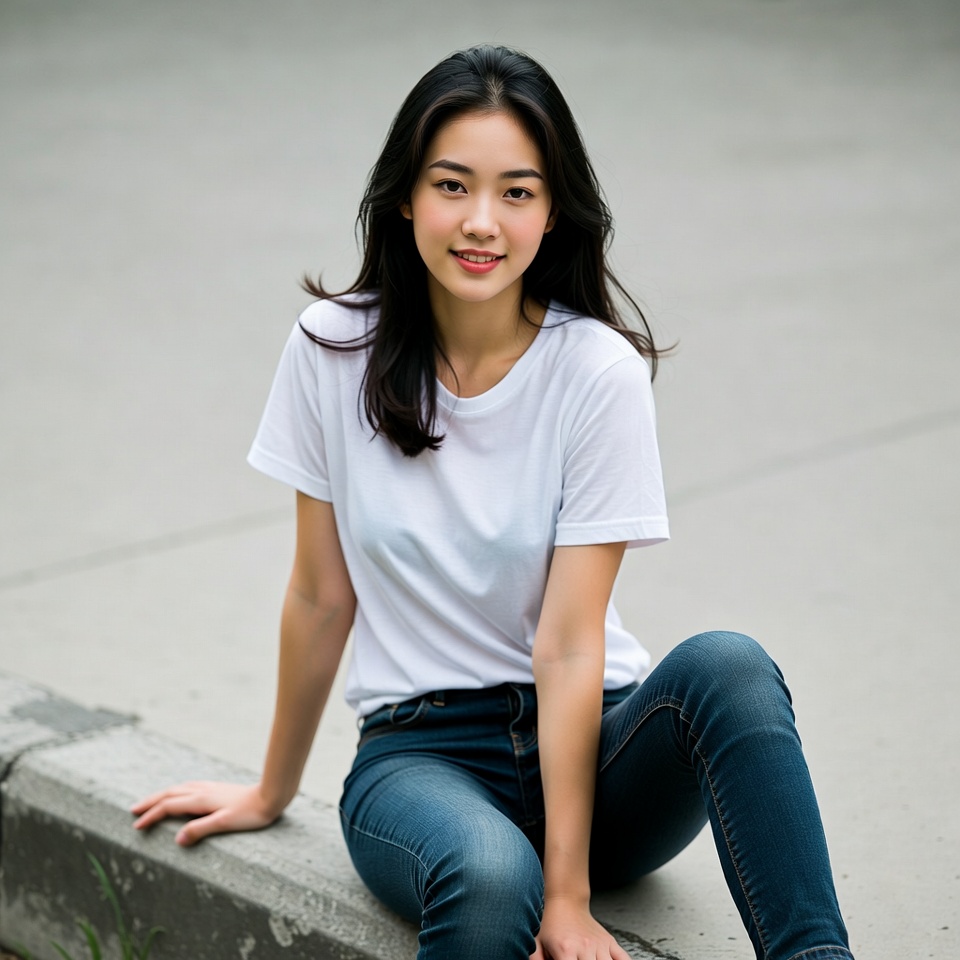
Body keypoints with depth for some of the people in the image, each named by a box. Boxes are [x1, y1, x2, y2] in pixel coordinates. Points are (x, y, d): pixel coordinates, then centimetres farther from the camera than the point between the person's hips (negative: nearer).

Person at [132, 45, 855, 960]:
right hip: (421, 753, 0)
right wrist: (272, 791, 14)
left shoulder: (598, 370, -11)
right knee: (489, 878, -36)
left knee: (724, 666, -33)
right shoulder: (333, 347, -5)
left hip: (590, 744, 0)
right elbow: (320, 597, 5)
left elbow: (568, 647, -15)